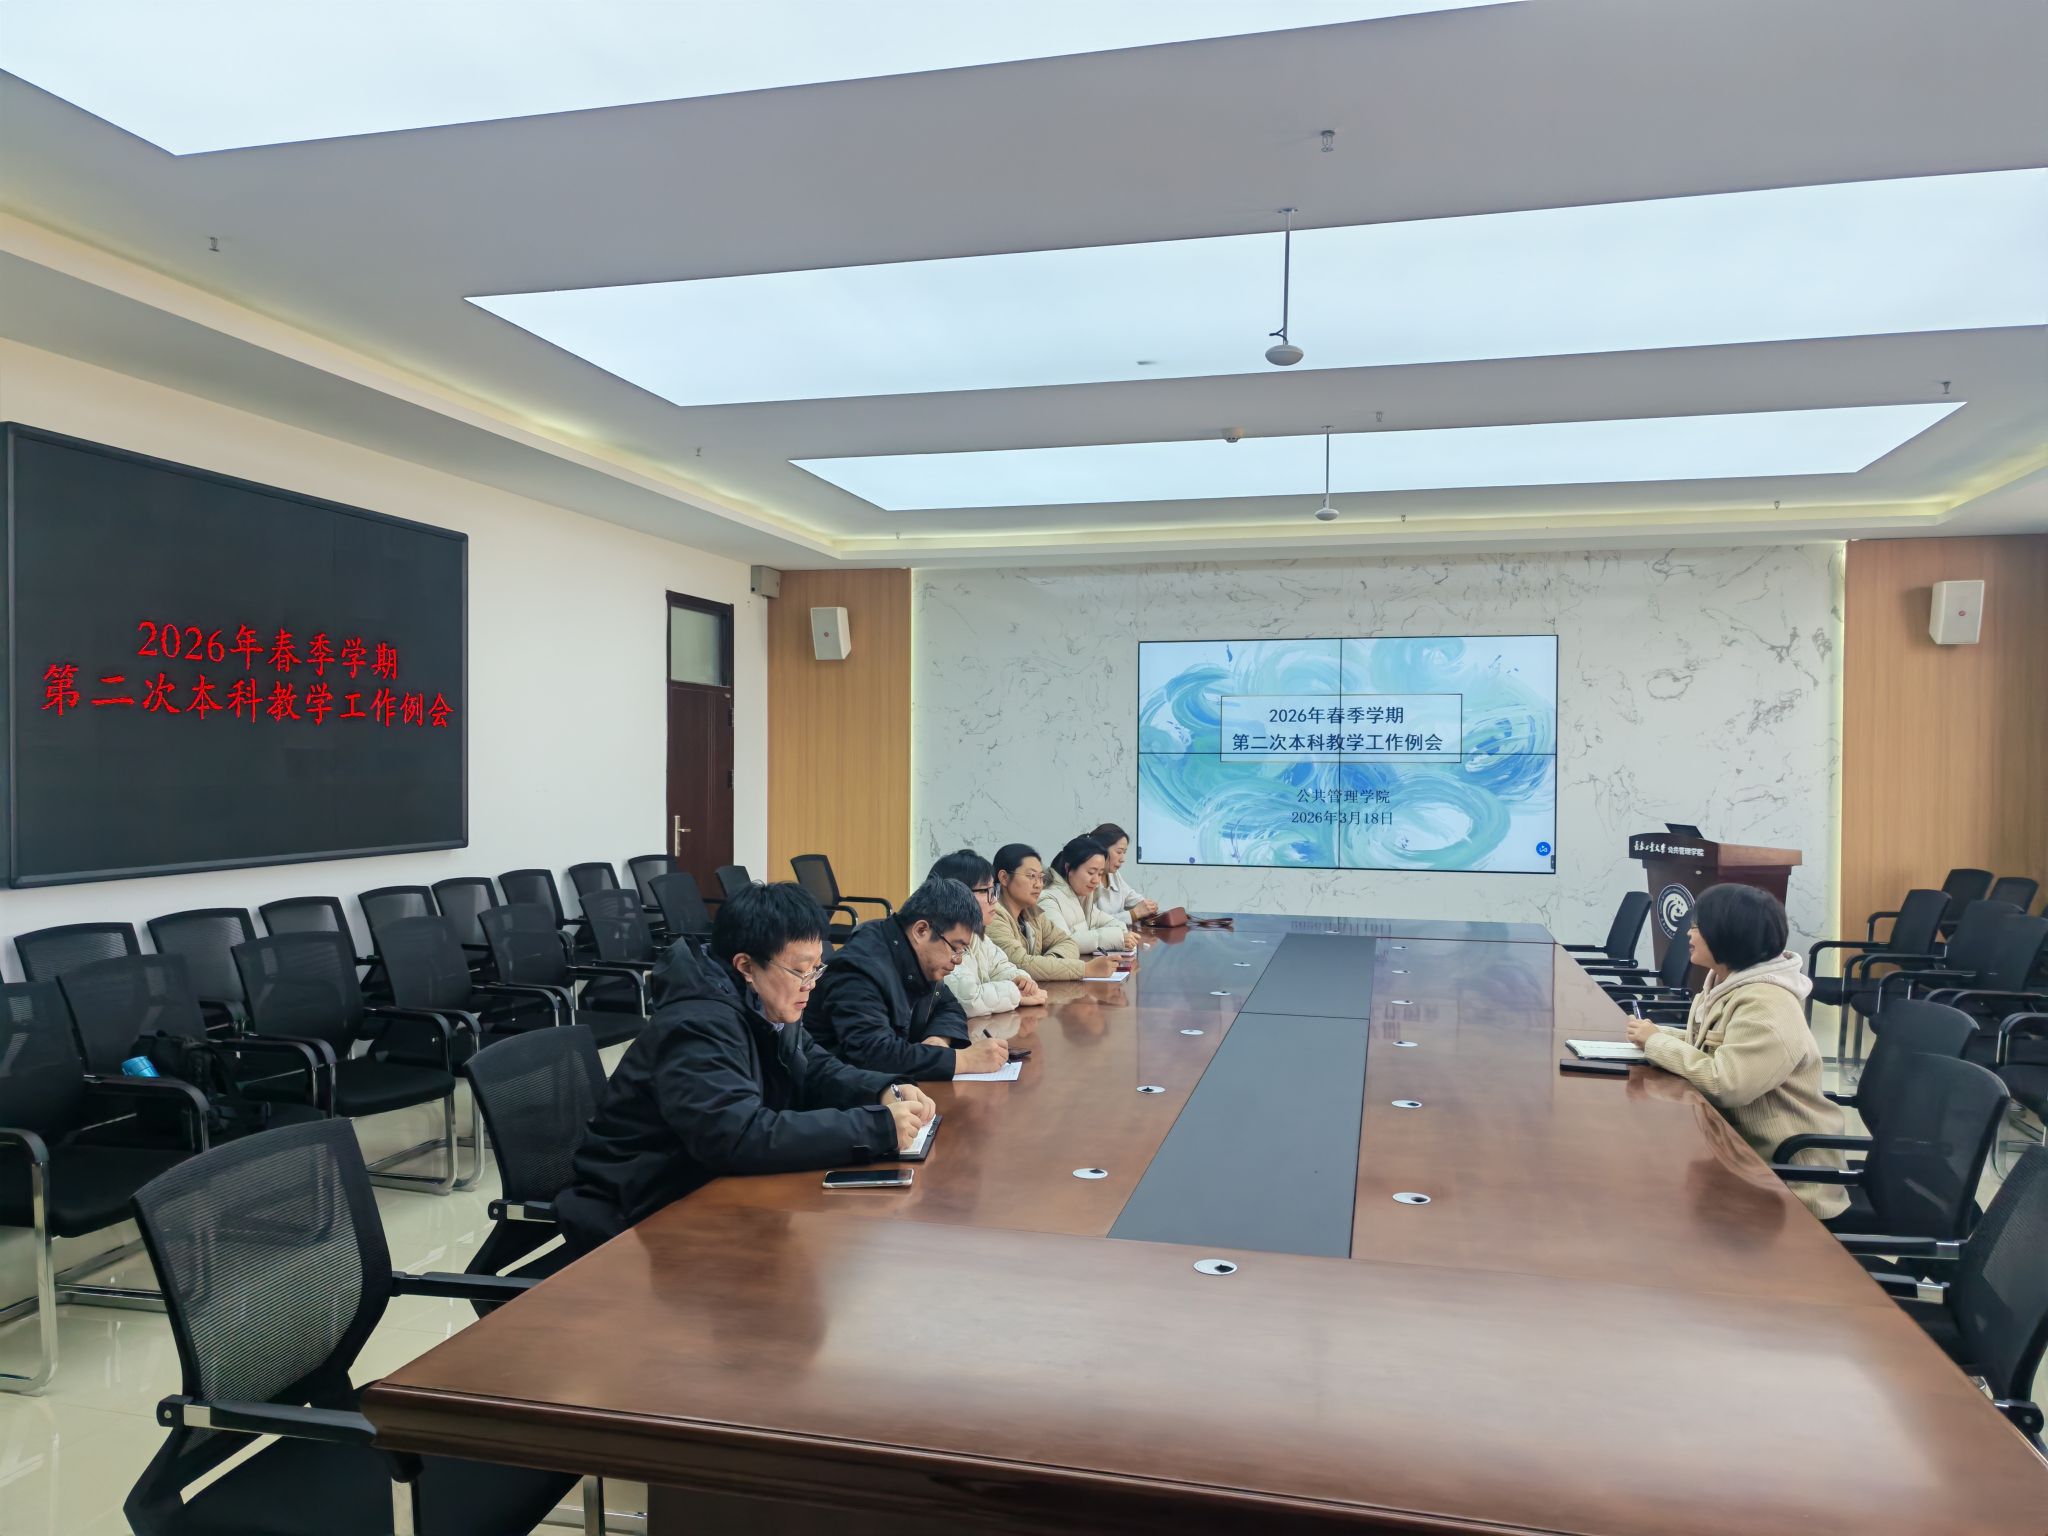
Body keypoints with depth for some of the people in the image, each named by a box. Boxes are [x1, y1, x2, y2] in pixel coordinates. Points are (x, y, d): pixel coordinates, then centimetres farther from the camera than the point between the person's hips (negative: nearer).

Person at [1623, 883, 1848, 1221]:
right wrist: (1656, 1034, -5)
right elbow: (1705, 1046, 13)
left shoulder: (1767, 1005, -24)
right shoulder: (1726, 983, 6)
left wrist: (1656, 1042, -21)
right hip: (1744, 1148, 8)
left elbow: (1724, 1083, -32)